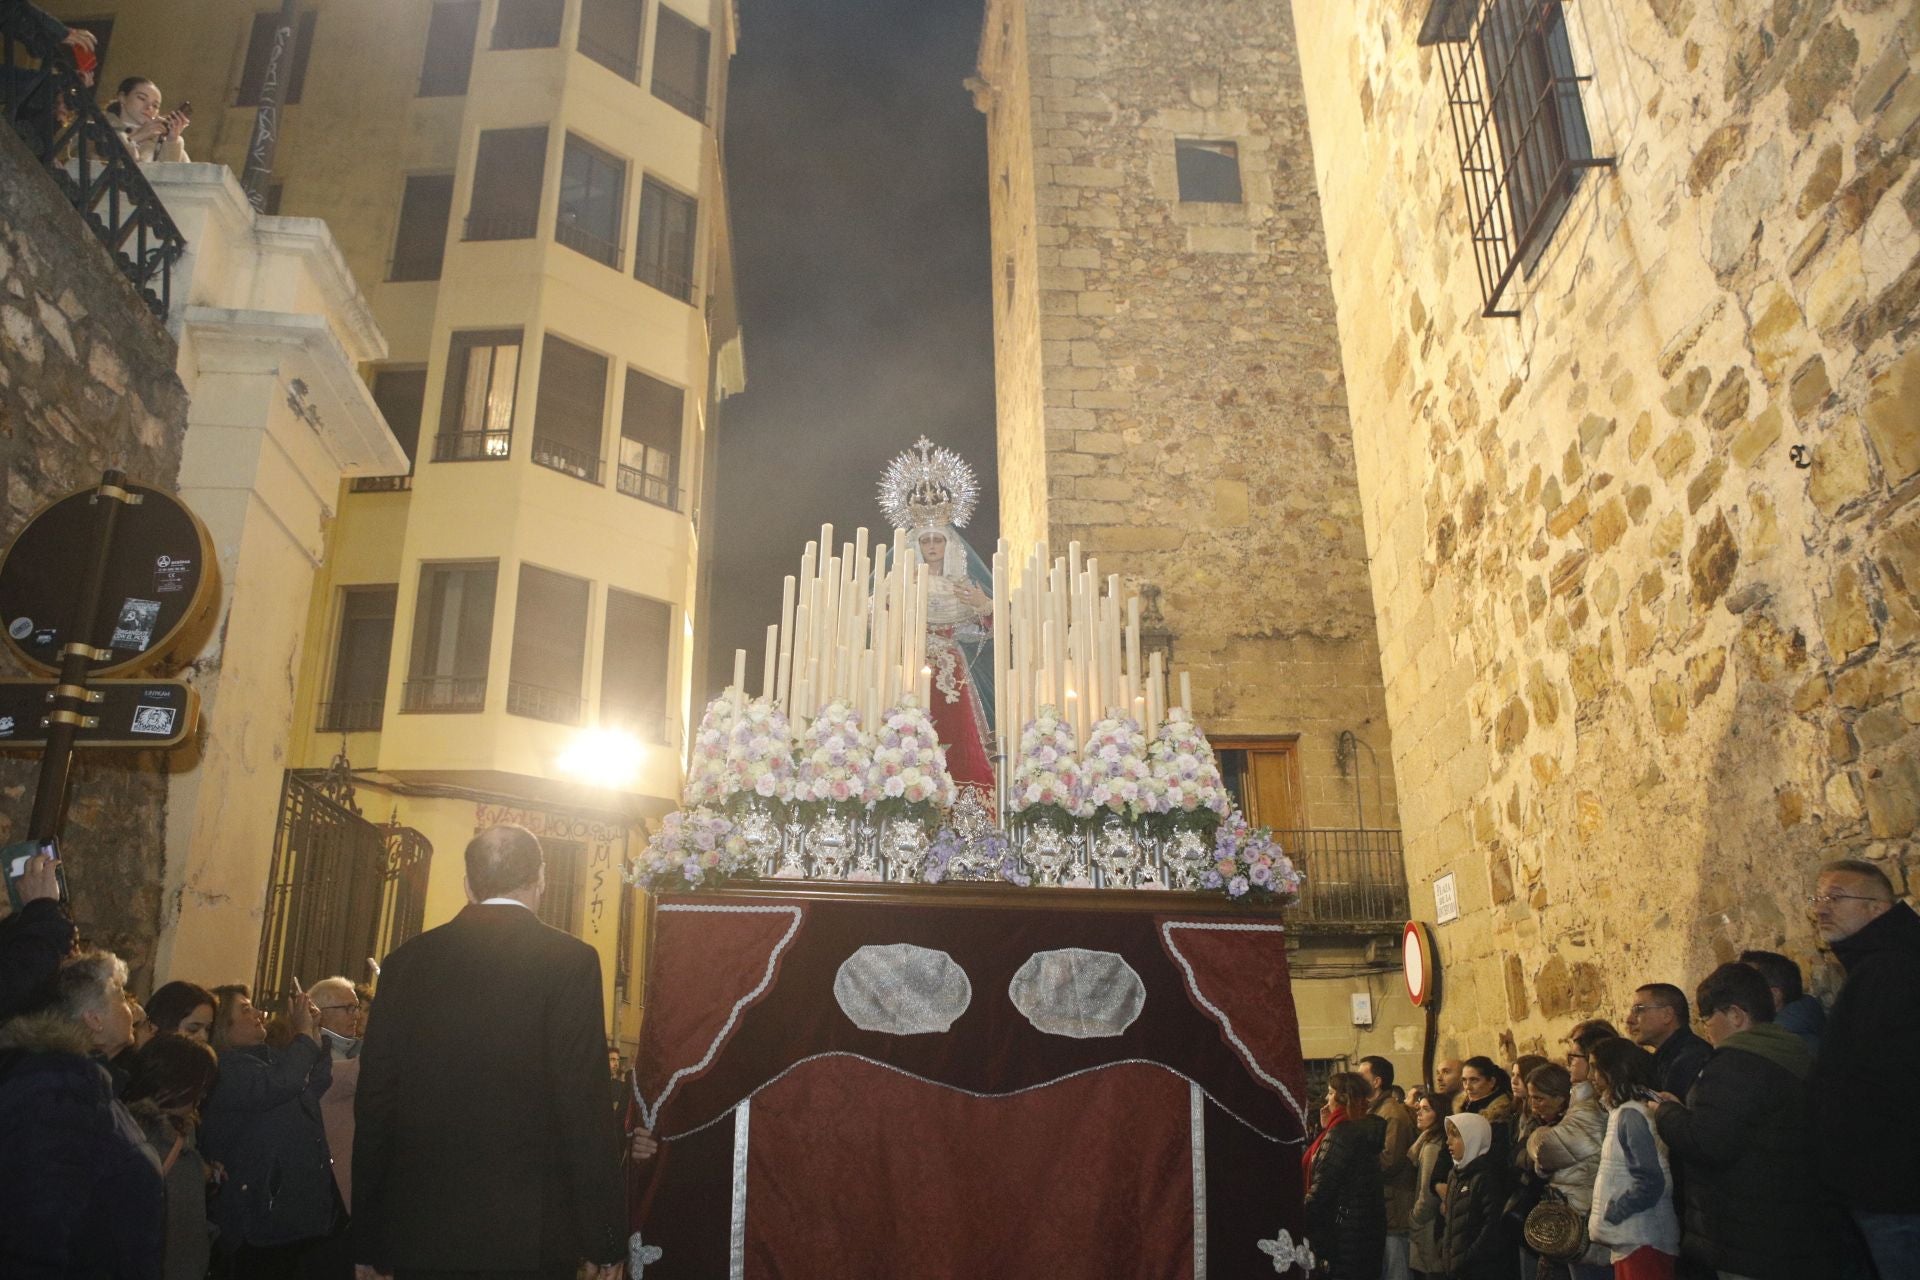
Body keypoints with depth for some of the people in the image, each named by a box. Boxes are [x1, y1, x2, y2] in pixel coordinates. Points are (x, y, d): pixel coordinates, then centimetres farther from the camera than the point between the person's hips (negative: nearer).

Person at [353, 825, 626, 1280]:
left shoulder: (407, 960, 5)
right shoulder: (569, 959, -8)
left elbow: (374, 1099, 6)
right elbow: (585, 1104, -12)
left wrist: (368, 1242, 14)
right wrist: (603, 1239, -6)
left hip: (420, 1227, 4)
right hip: (530, 1230, -4)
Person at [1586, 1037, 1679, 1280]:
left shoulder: (1631, 1114, -16)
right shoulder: (1621, 1112, 13)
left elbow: (1650, 1183, -22)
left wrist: (1607, 1217, -15)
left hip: (1642, 1244, -9)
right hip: (1629, 1242, 9)